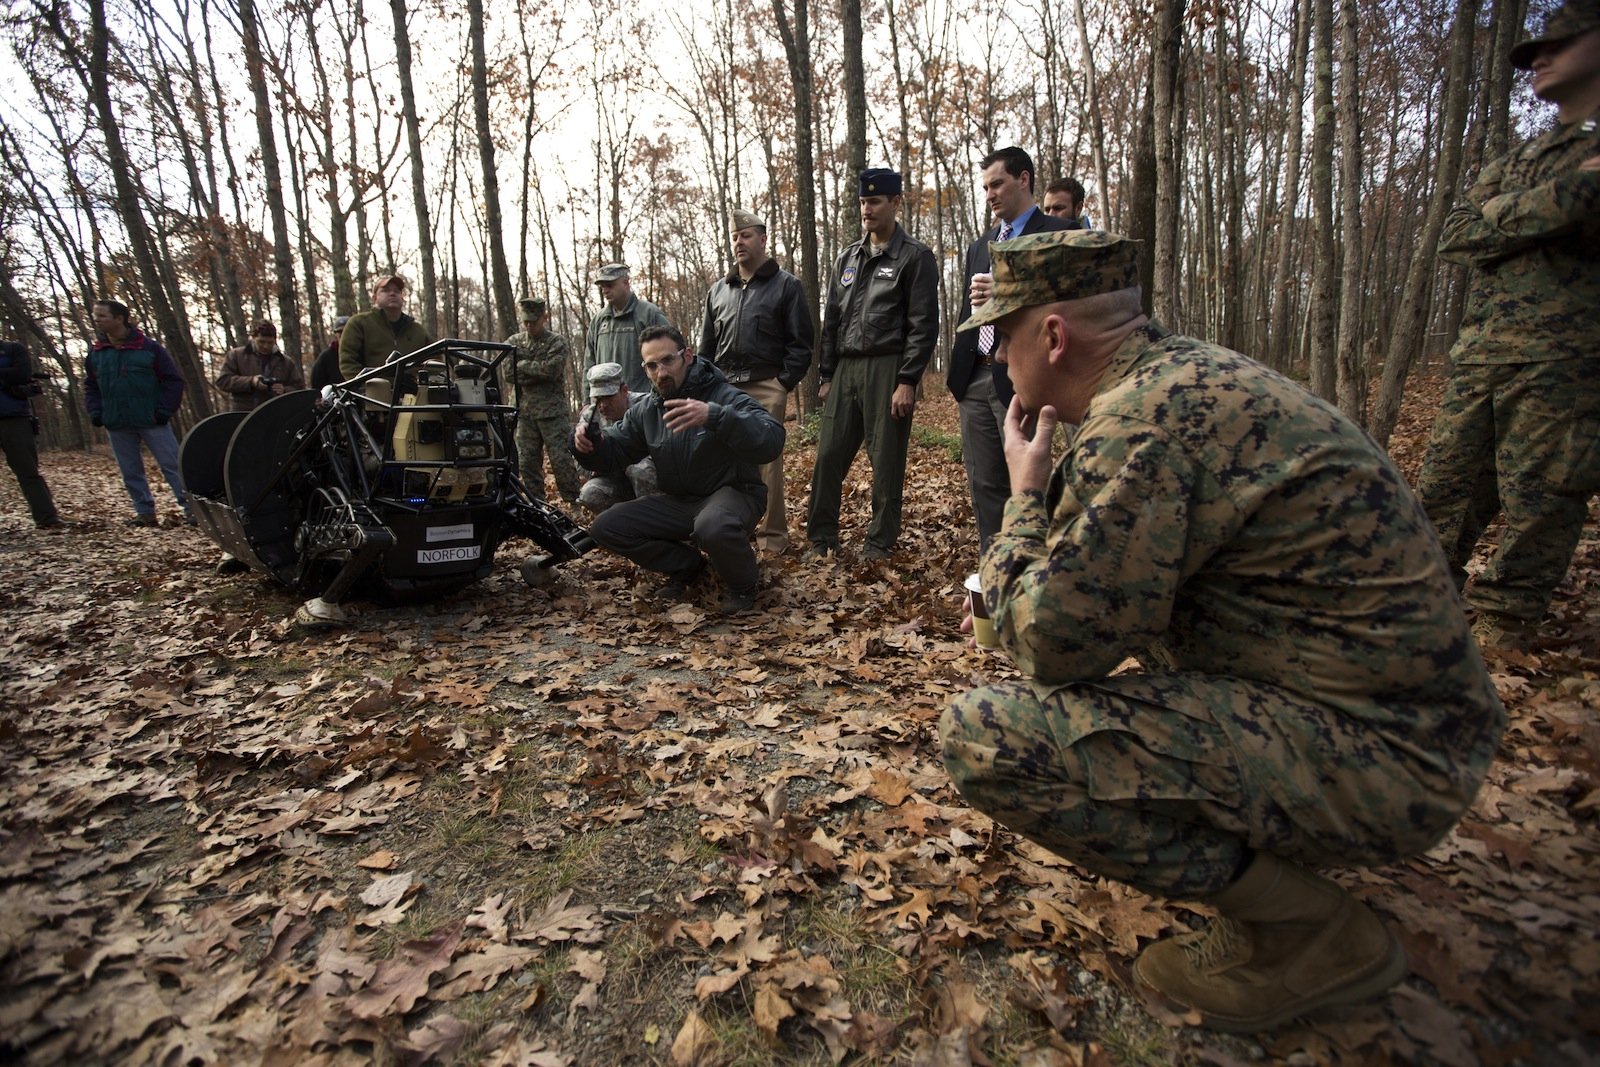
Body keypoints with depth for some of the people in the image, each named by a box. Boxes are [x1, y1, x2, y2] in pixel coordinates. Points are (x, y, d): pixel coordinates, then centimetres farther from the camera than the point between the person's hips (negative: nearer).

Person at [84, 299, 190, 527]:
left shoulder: (149, 347, -5)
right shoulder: (95, 352, 8)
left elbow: (173, 380, -3)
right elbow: (90, 386, 17)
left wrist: (165, 411, -10)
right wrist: (96, 412, 3)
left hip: (152, 422, -5)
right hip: (117, 425, 5)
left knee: (172, 465, -5)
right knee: (130, 472, 9)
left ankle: (190, 507, -3)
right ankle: (144, 512, 17)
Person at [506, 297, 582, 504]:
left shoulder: (557, 342, 0)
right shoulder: (513, 342, 14)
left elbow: (552, 369, -15)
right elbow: (509, 374, 3)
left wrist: (523, 366, -6)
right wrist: (539, 372, -8)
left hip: (553, 410, -5)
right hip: (525, 410, 5)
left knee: (561, 459, -6)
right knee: (527, 461, 7)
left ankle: (574, 502, 2)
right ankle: (535, 503, 17)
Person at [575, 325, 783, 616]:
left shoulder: (724, 396, -15)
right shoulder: (644, 412, 4)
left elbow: (772, 441, -32)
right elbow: (611, 454, 11)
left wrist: (714, 416, -48)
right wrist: (588, 442, -15)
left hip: (733, 493, -6)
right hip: (679, 502, 6)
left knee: (713, 527, -42)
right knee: (604, 527, -7)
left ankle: (741, 585, -8)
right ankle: (688, 565, 8)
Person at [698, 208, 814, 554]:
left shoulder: (787, 285, 3)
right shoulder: (718, 290, 18)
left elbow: (801, 341, -2)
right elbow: (707, 344, 21)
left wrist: (784, 382, -9)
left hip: (766, 388, -5)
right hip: (723, 388, 5)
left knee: (767, 460, -6)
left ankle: (773, 535, 2)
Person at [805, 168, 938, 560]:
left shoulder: (915, 257, 0)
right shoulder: (847, 258, 18)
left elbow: (923, 325, -7)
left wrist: (907, 381, -14)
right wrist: (826, 375, 12)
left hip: (887, 369, -5)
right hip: (845, 370, 5)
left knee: (886, 462, 0)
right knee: (829, 456, 1)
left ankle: (880, 543, 12)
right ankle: (820, 539, 12)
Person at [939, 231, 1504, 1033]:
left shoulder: (1138, 419, -23)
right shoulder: (1193, 371, 7)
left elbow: (1051, 644, -18)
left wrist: (1025, 494, -6)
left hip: (1374, 757, -10)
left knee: (984, 737, -21)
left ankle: (1305, 925, -3)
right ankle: (1258, 845, 22)